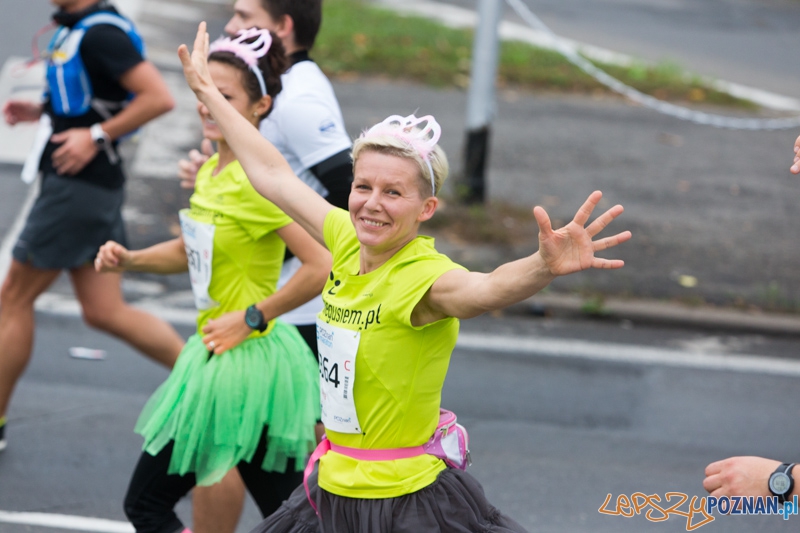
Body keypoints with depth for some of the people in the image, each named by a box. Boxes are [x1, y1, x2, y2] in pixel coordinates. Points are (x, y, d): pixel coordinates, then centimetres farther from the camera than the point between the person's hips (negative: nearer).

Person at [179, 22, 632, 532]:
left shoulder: (424, 276, -20)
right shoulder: (349, 242, 0)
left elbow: (487, 288, -43)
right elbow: (273, 175, 14)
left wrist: (546, 266, -65)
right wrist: (208, 91, 24)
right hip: (334, 489, 8)